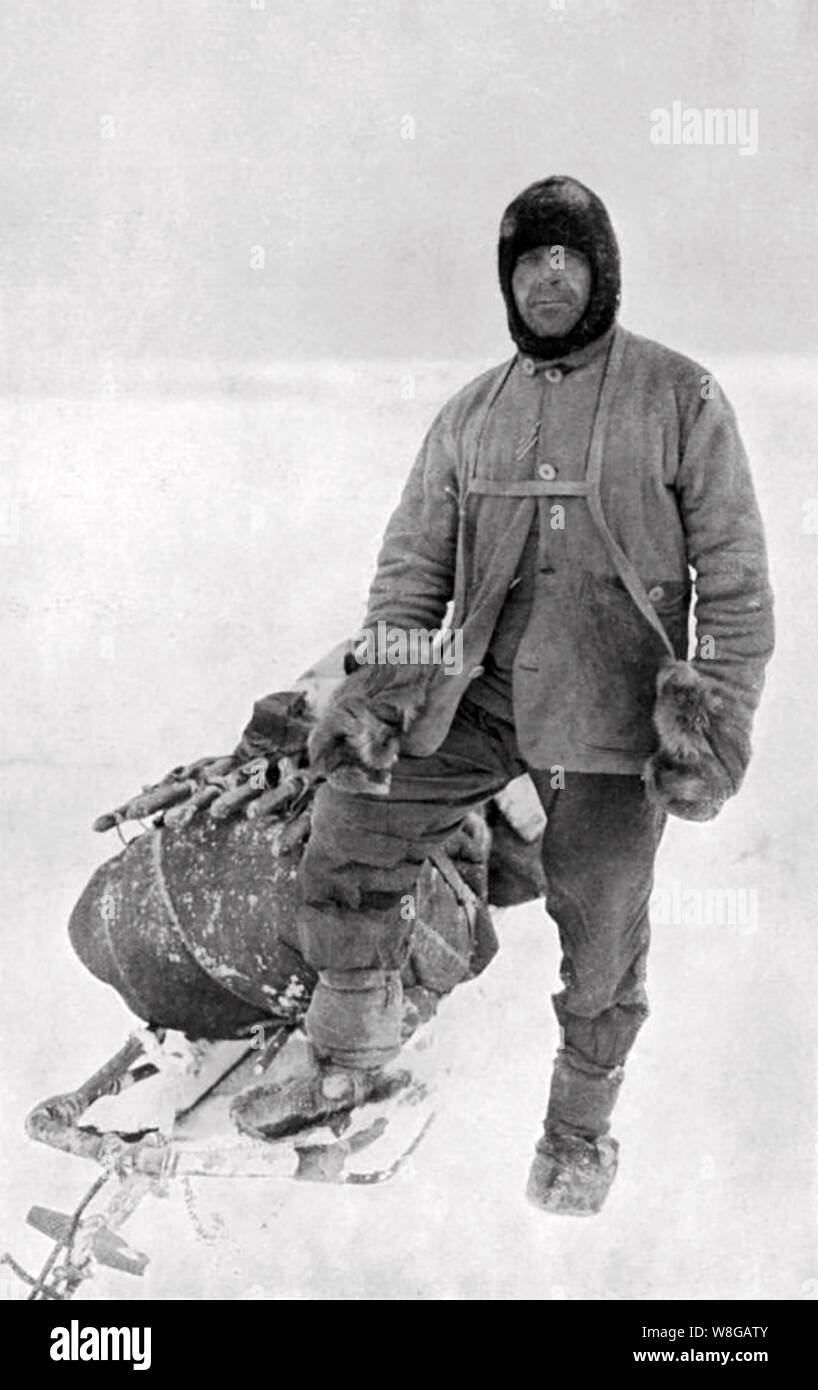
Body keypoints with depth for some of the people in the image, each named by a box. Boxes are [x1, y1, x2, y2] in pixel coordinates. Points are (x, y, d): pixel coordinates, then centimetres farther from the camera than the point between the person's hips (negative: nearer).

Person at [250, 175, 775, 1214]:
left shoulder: (679, 397, -3)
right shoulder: (470, 415, 8)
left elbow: (734, 571, -4)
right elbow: (413, 561, 10)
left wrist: (726, 715, -12)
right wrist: (376, 686, -4)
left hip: (612, 710, -3)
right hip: (482, 688, 4)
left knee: (601, 933, 6)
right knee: (347, 837, -2)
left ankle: (578, 1133, 30)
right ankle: (350, 1057, 19)